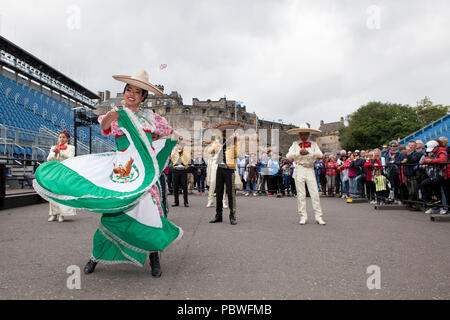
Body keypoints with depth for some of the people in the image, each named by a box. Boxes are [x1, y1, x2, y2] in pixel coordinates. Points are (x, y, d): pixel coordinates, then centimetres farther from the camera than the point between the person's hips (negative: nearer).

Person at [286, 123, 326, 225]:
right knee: (301, 194, 0)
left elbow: (320, 154, -6)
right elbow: (288, 156, -3)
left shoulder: (313, 144, 9)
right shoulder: (295, 144, 8)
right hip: (299, 169, -1)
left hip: (310, 170, 1)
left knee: (315, 193, -2)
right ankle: (303, 217, 8)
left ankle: (318, 216, 4)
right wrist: (299, 153, -16)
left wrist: (308, 152, -19)